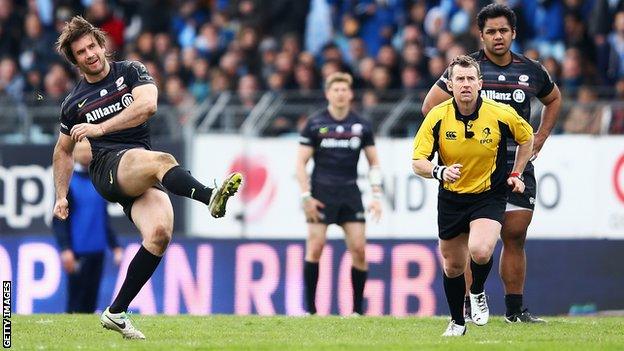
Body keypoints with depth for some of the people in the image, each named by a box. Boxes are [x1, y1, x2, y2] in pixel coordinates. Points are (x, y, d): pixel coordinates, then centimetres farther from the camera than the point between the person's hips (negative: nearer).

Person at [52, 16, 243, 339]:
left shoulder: (131, 72, 11)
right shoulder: (73, 103, 16)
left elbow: (147, 104, -10)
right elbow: (63, 151, 31)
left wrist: (100, 128, -13)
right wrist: (61, 197, 23)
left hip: (142, 176, 2)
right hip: (108, 166, -2)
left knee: (159, 233, -24)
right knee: (161, 160, -36)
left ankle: (116, 313, -11)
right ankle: (211, 198, -70)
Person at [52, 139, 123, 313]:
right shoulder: (67, 182, -4)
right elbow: (58, 219, -9)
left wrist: (115, 247, 15)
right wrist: (65, 249, -18)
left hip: (97, 251, 6)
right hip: (77, 253, -6)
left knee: (91, 301, 6)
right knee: (77, 301, -6)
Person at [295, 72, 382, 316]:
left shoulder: (362, 126, 8)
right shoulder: (315, 124, 1)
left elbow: (374, 163, 13)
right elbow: (301, 162, 2)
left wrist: (377, 196, 3)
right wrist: (306, 196, -7)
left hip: (350, 194, 2)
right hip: (321, 192, -2)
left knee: (359, 249, -6)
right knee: (315, 248, -9)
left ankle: (357, 309, 4)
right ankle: (310, 308, -1)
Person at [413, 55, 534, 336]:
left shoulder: (501, 114, -16)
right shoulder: (437, 117, -15)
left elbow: (527, 137, 6)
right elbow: (417, 162, -15)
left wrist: (516, 173, 3)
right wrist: (440, 171, -34)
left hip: (490, 196, -2)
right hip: (451, 199, 2)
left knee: (480, 251, -27)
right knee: (453, 265, 10)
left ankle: (477, 293, 5)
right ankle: (457, 321, 33)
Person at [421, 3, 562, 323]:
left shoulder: (531, 71, 9)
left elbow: (553, 99, 30)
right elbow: (430, 106, 1)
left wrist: (540, 137, 18)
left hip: (519, 165, 4)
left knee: (515, 237, 4)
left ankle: (515, 309, 11)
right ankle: (467, 307, -4)